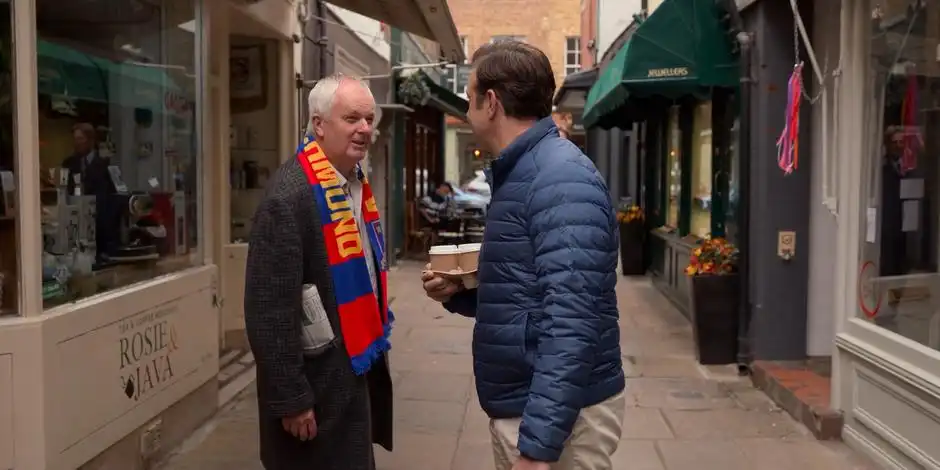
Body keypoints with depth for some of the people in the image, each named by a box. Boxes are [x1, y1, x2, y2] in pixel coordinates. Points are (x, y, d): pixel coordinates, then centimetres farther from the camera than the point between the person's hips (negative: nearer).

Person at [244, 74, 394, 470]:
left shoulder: (356, 183, 8)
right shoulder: (290, 196, -21)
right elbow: (269, 309, -23)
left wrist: (375, 340, 17)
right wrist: (290, 398, -20)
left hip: (360, 366, 9)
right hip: (321, 379, -9)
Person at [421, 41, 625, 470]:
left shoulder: (561, 179, -19)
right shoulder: (517, 175, 12)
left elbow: (570, 321, -27)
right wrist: (460, 294, 4)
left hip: (556, 417, -9)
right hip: (518, 408, 9)